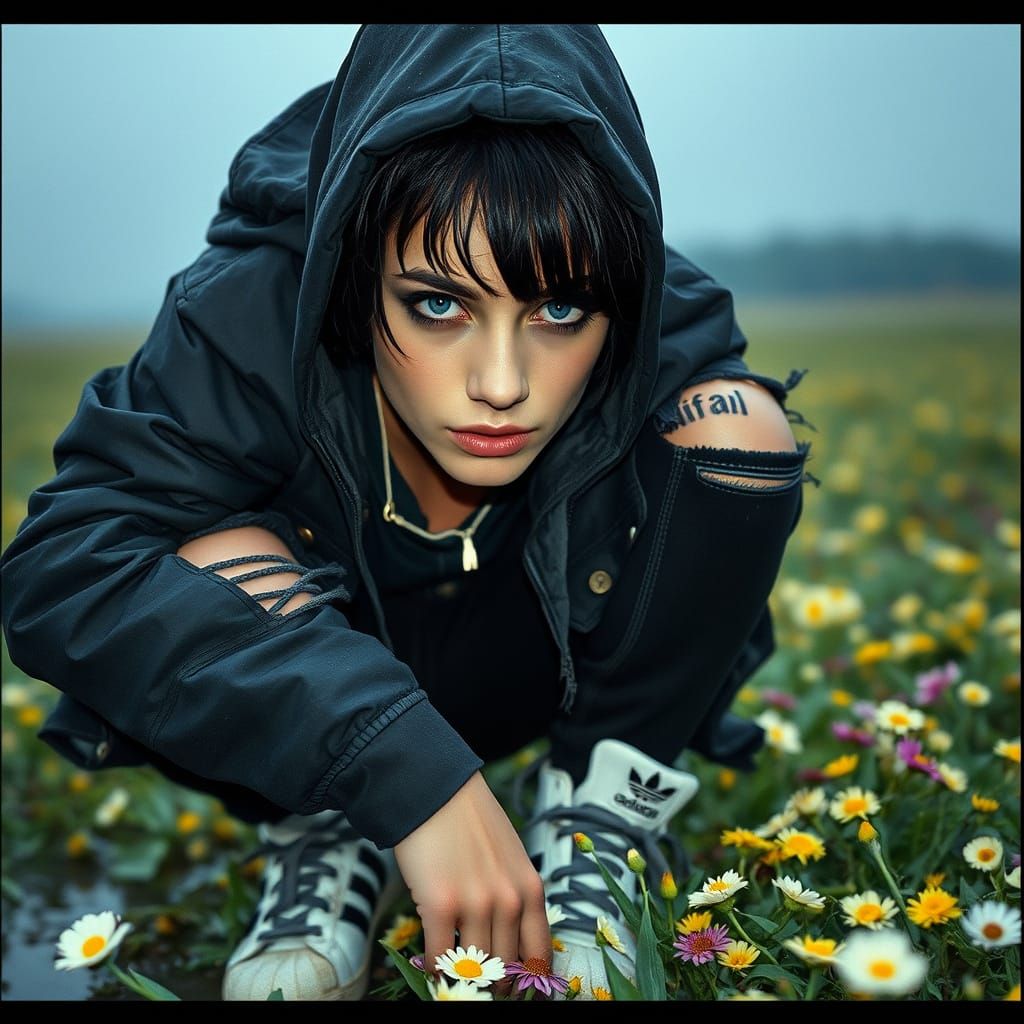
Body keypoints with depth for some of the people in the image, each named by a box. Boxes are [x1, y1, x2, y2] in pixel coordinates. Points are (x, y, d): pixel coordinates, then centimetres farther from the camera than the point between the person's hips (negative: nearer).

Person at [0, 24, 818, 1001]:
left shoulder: (669, 343, -26)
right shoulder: (253, 326, -32)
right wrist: (407, 767, -48)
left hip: (555, 691, 2)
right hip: (324, 710, -1)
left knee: (740, 419, -24)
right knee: (217, 563, -35)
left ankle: (598, 818, -9)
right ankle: (326, 842, -5)